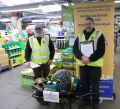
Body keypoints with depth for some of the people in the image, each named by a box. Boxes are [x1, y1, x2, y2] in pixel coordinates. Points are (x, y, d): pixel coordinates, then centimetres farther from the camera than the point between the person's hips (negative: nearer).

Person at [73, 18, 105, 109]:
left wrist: (90, 59, -19)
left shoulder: (99, 35, -3)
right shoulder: (80, 36, 9)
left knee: (95, 85, 9)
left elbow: (101, 51, -11)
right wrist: (82, 57, -17)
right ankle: (86, 100, 34)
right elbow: (75, 49, 1)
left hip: (95, 65, -3)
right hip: (82, 65, 4)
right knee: (84, 84, 15)